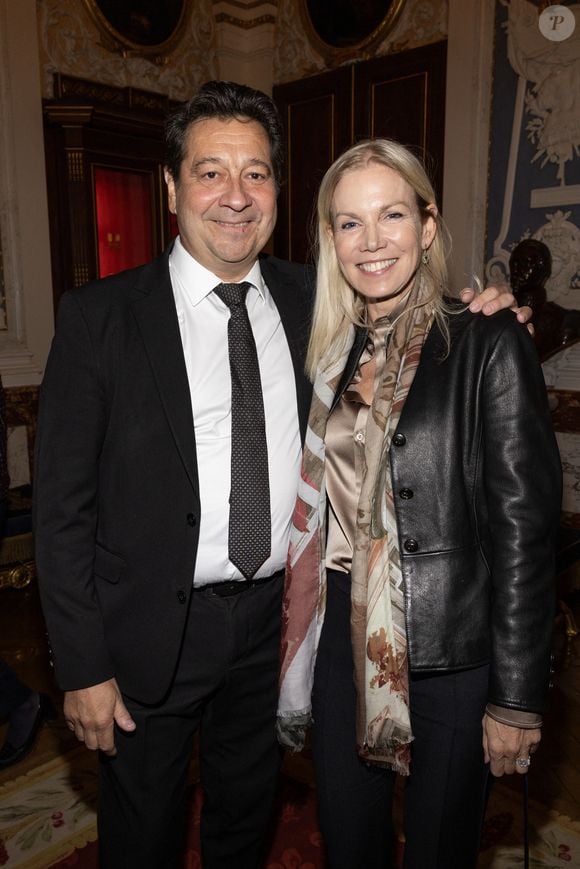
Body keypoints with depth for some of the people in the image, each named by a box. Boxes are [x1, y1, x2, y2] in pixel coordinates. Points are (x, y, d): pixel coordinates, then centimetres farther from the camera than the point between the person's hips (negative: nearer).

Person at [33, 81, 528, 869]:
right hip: (153, 629, -2)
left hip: (275, 618, 3)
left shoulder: (310, 301, -1)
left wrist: (476, 321, -9)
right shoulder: (101, 316, -12)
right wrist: (83, 667, -11)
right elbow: (63, 504, -11)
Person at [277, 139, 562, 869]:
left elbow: (524, 525, -13)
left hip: (452, 656, -4)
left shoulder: (489, 346, -11)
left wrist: (516, 696, -11)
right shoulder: (329, 353, 5)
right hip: (343, 643, 5)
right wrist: (302, 636, 11)